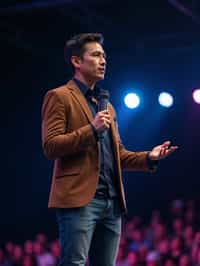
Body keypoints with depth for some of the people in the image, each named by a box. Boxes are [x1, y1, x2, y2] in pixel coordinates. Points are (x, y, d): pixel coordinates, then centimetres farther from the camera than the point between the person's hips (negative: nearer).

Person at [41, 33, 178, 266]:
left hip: (112, 202, 8)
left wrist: (148, 158, 8)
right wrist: (91, 130, -17)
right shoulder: (59, 97, 1)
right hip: (79, 198, -8)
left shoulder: (106, 105, 25)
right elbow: (50, 146, -9)